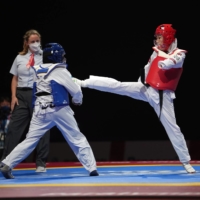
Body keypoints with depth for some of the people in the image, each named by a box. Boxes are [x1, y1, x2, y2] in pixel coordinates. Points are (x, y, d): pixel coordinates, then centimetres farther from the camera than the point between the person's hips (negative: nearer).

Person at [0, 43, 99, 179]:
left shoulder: (37, 71, 9)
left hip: (41, 111, 4)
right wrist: (77, 100, 17)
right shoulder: (60, 71, -8)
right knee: (77, 139, 7)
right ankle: (92, 168, 7)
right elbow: (75, 91, -6)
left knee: (30, 140, 5)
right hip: (59, 110, -4)